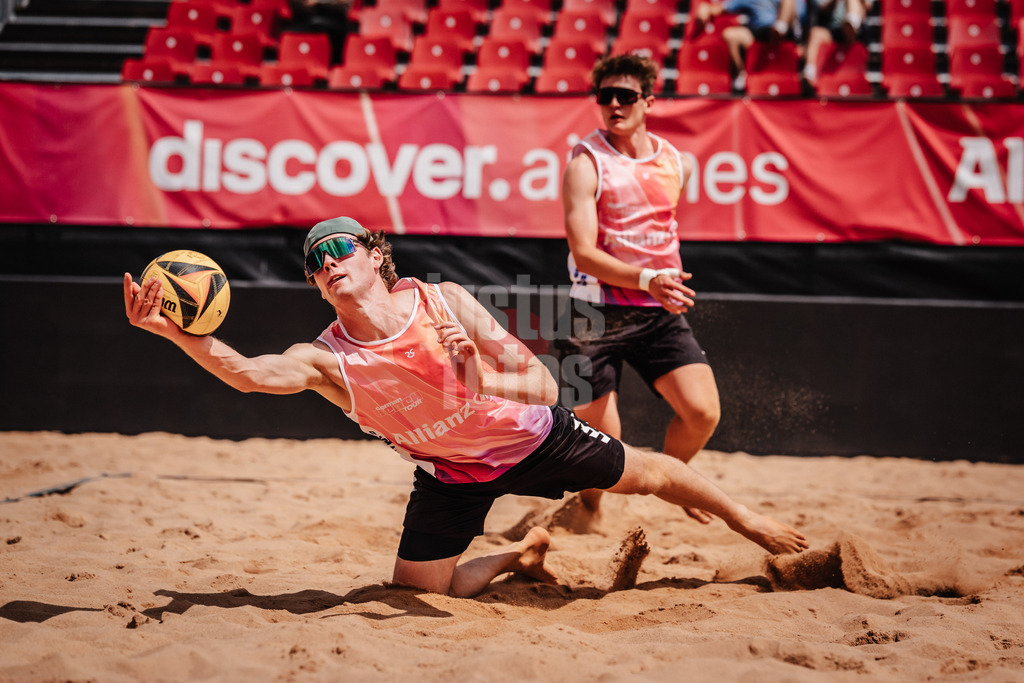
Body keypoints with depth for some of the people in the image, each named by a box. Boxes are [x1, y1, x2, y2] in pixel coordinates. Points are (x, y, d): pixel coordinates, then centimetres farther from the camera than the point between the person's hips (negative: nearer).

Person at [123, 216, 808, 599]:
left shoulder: (444, 301, -25)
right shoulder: (325, 359, -23)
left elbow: (545, 385, -27)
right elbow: (246, 372, -44)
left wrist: (483, 384, -47)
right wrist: (176, 333, -60)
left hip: (532, 436, -1)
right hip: (451, 474, 2)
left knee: (645, 473, 11)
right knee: (417, 592, -2)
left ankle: (748, 520, 40)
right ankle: (519, 556, 27)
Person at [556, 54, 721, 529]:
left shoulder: (676, 164, 8)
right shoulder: (585, 164, -8)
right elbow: (583, 253, -17)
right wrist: (646, 279, -29)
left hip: (660, 313, 4)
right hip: (597, 313, -4)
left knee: (703, 413, -11)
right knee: (600, 442, -2)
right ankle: (589, 503, 32)